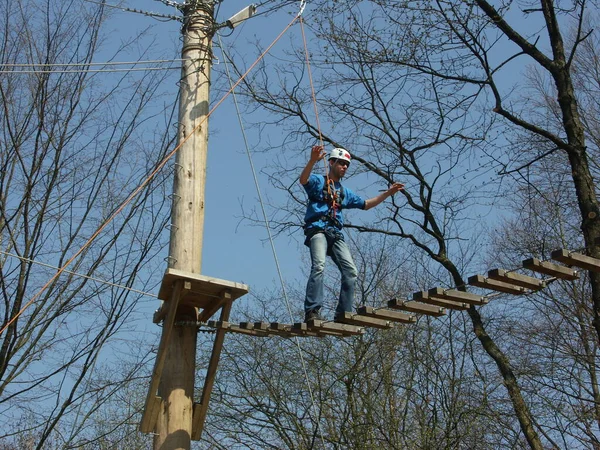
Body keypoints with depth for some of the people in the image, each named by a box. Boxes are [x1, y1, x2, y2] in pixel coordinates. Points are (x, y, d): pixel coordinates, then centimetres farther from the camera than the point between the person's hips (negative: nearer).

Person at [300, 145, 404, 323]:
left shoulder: (344, 192, 31)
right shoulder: (319, 181, 10)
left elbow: (365, 205, 37)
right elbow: (303, 179, -13)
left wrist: (388, 193, 29)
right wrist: (313, 160, -31)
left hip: (336, 234, 7)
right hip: (318, 229, -7)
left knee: (351, 272, -9)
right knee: (319, 266, -28)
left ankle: (343, 315, -8)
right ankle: (312, 312, -35)